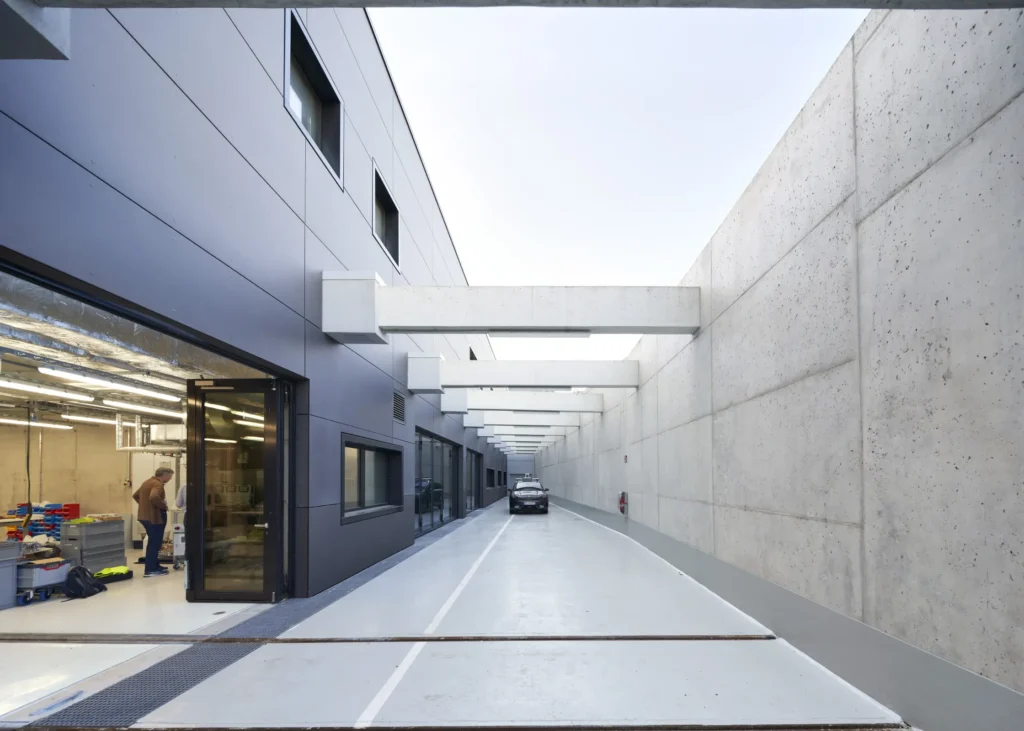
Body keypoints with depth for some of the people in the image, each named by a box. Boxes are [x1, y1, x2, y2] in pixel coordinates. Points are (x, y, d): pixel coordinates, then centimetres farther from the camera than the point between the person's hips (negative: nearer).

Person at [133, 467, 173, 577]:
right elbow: (154, 497, -36)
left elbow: (136, 495, 24)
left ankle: (155, 566, 26)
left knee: (153, 542, 19)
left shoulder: (147, 482, 14)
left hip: (145, 516, 10)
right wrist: (163, 506, -21)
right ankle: (150, 570, -1)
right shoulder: (157, 484, -18)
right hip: (154, 518, -10)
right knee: (154, 543, -3)